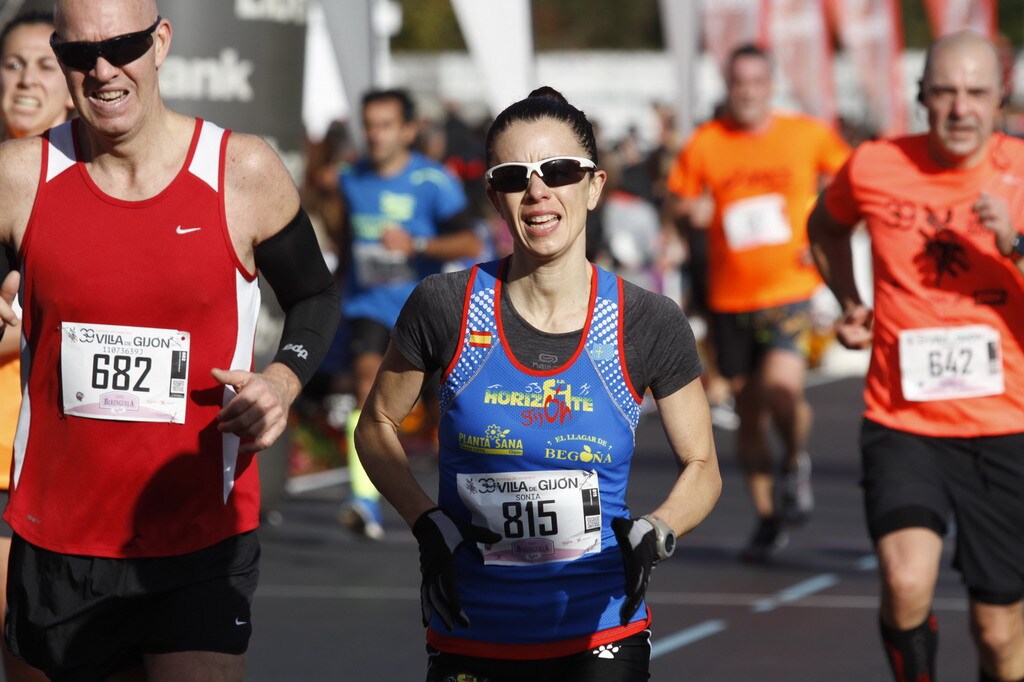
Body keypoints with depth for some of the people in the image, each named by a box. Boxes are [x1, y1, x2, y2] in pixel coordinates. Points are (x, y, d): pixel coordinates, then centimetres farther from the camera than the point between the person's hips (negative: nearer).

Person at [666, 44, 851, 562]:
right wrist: (689, 210, -14)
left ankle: (797, 462, 7)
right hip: (729, 297, 2)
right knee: (748, 409, 8)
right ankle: (767, 518, 23)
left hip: (789, 290, -2)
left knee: (781, 388, -24)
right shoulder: (705, 144, 1)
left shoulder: (808, 135, -1)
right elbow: (681, 204, 10)